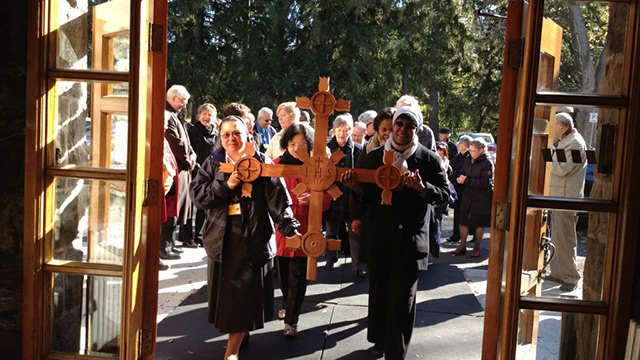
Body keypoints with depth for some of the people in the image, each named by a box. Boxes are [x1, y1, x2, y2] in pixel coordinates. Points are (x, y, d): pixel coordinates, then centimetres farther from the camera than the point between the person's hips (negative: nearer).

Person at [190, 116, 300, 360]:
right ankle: (239, 333, 34)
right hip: (222, 239, 3)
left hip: (253, 239, -3)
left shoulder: (262, 163, -1)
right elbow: (197, 193, -3)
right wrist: (226, 186, -16)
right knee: (225, 292, 11)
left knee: (245, 294, 2)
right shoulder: (213, 163, 7)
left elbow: (277, 198, -9)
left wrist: (289, 227, -21)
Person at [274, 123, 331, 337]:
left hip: (304, 229, -2)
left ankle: (291, 320, 14)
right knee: (283, 273, 14)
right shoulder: (278, 164, 3)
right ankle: (287, 305, 41)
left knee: (297, 276, 1)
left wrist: (312, 199, -18)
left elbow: (326, 199, 2)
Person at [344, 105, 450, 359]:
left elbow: (444, 194, -1)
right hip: (378, 236, 3)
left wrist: (422, 188, -20)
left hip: (410, 240, -2)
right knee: (378, 293, 15)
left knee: (402, 300, 3)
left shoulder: (429, 159, 0)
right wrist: (357, 186, -11)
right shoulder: (375, 156, 7)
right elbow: (369, 193, 11)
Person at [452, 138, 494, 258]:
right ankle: (462, 246, 16)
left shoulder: (487, 163, -13)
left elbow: (484, 182, -19)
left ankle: (476, 248, 19)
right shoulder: (468, 160, 6)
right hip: (468, 195, 5)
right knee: (463, 221, 4)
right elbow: (462, 172, 16)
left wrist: (467, 180, -21)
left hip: (482, 199, -5)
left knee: (480, 224, 6)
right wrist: (460, 178, -9)